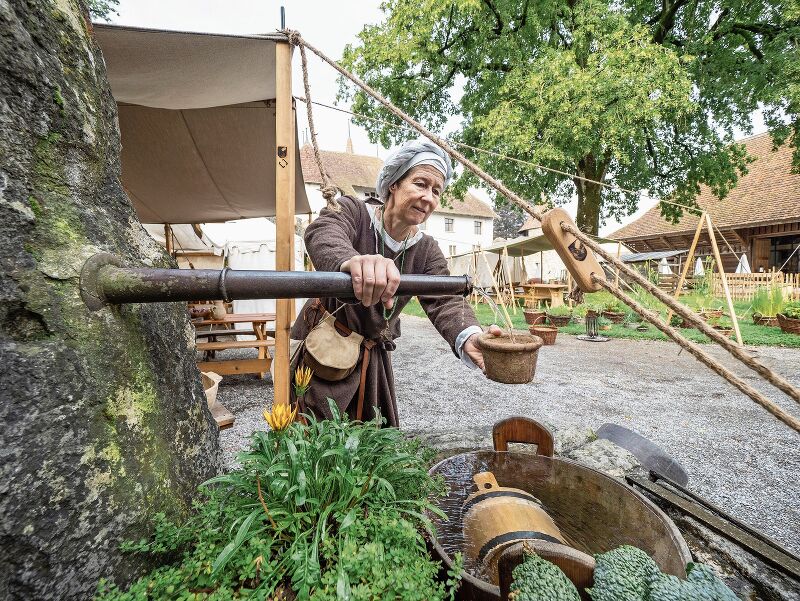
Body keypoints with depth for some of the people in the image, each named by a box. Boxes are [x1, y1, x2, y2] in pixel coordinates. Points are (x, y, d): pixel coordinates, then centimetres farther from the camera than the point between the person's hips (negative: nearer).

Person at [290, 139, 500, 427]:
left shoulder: (427, 250, -3)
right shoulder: (354, 212, -14)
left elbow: (445, 300, -18)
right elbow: (322, 233, -37)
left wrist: (468, 338, -42)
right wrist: (350, 261, -62)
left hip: (373, 357, 4)